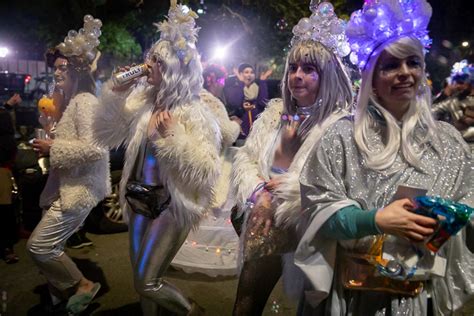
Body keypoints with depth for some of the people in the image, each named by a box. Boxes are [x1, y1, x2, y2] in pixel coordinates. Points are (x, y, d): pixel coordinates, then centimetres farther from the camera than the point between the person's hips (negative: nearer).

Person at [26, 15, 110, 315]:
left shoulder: (85, 101, -16)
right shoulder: (71, 101, 16)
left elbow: (94, 148, -27)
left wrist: (53, 148, -17)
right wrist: (50, 145, 9)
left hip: (79, 187, -10)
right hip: (68, 185, 10)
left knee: (39, 245, -7)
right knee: (50, 245, 15)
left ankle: (82, 285, 12)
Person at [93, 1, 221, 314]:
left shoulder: (195, 114, -16)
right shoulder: (141, 99, 1)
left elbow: (207, 173, -21)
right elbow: (107, 135, 3)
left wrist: (173, 136, -27)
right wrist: (116, 94, -8)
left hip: (171, 205, -6)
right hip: (139, 198, 7)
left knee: (147, 283, 1)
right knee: (140, 274, 20)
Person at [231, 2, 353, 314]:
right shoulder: (276, 111, 5)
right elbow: (245, 157, 5)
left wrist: (286, 185, -16)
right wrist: (259, 192, -12)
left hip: (306, 231, -4)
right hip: (266, 223, 5)